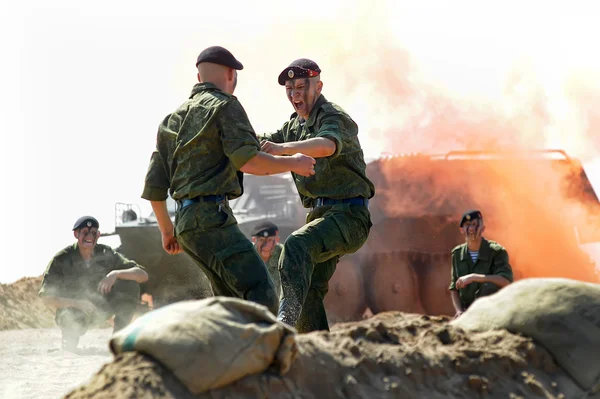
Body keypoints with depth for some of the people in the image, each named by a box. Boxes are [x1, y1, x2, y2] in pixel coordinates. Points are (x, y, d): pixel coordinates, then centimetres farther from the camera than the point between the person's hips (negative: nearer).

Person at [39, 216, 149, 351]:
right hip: (72, 307, -4)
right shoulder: (62, 259, -18)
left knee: (131, 285, -19)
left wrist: (115, 274, -35)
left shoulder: (106, 254, -11)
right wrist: (77, 303, -37)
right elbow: (46, 297, -22)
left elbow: (143, 275, -17)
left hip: (101, 307, 4)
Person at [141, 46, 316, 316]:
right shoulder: (225, 106, -2)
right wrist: (293, 164, -2)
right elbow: (246, 160, -16)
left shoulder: (172, 119, 22)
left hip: (186, 222, 9)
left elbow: (154, 185, 20)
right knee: (262, 296, -16)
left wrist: (166, 229, 30)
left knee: (233, 300, 15)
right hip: (212, 217, -9)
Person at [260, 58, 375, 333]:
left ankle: (286, 321, -46)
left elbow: (327, 145, -34)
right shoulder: (294, 126, 18)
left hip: (348, 215, -9)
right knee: (309, 292, 4)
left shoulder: (335, 118, -10)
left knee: (297, 245, -33)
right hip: (319, 214, 9)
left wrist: (283, 148, -51)